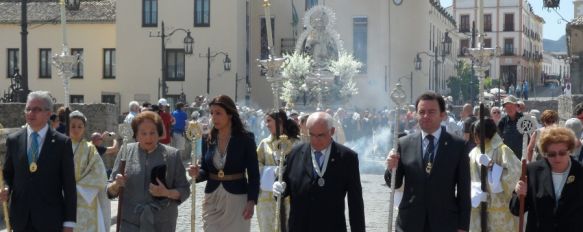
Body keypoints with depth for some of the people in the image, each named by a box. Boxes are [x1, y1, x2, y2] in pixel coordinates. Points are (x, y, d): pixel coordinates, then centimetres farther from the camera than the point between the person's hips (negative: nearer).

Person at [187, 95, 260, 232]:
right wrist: (197, 173, -12)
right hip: (212, 199, 3)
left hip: (237, 199, -3)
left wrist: (251, 201, -13)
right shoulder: (208, 139, 4)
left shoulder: (246, 138, -7)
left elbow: (253, 174, -5)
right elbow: (205, 170, 11)